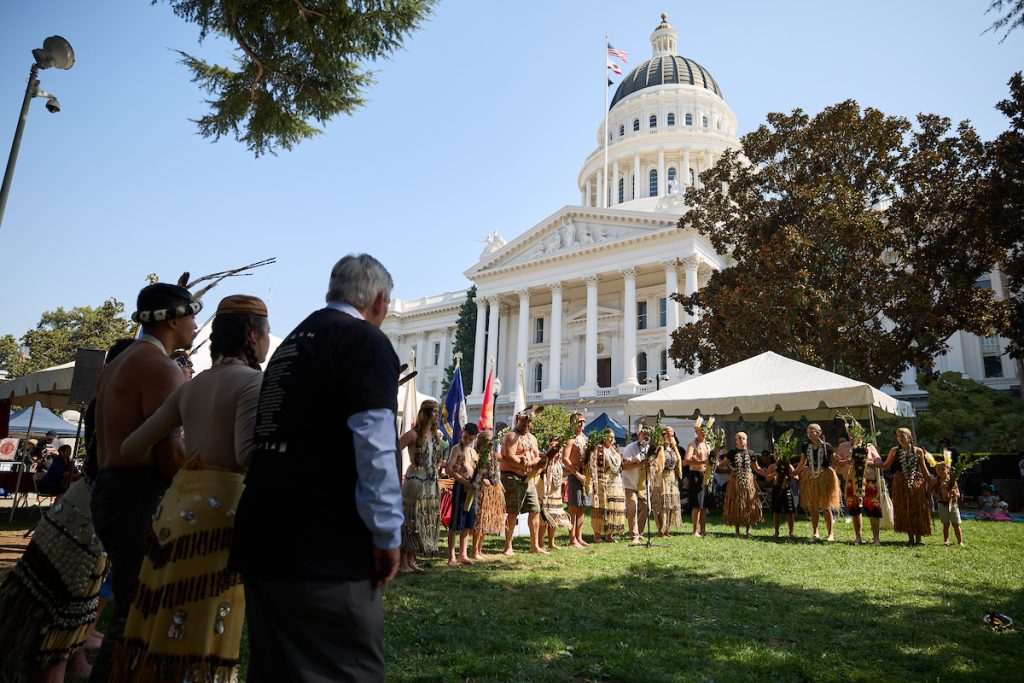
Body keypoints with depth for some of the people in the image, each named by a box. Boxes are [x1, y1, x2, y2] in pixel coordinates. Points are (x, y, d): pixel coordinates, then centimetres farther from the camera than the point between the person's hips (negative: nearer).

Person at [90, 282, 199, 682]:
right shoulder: (161, 367, -13)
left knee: (129, 605, 17)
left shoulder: (116, 365, 19)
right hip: (139, 496, -10)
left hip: (110, 489, 10)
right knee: (138, 610, -5)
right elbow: (169, 451, -20)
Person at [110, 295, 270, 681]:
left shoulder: (191, 387, 13)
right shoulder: (253, 381, -9)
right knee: (200, 633, 1)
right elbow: (249, 455, -23)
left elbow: (131, 448, 15)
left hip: (178, 503, 8)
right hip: (219, 508, -8)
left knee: (162, 628, 16)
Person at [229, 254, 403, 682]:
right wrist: (387, 534, -12)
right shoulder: (367, 342, -9)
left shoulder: (290, 344, 17)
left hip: (262, 536, 9)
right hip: (327, 548, -9)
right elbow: (373, 448, -19)